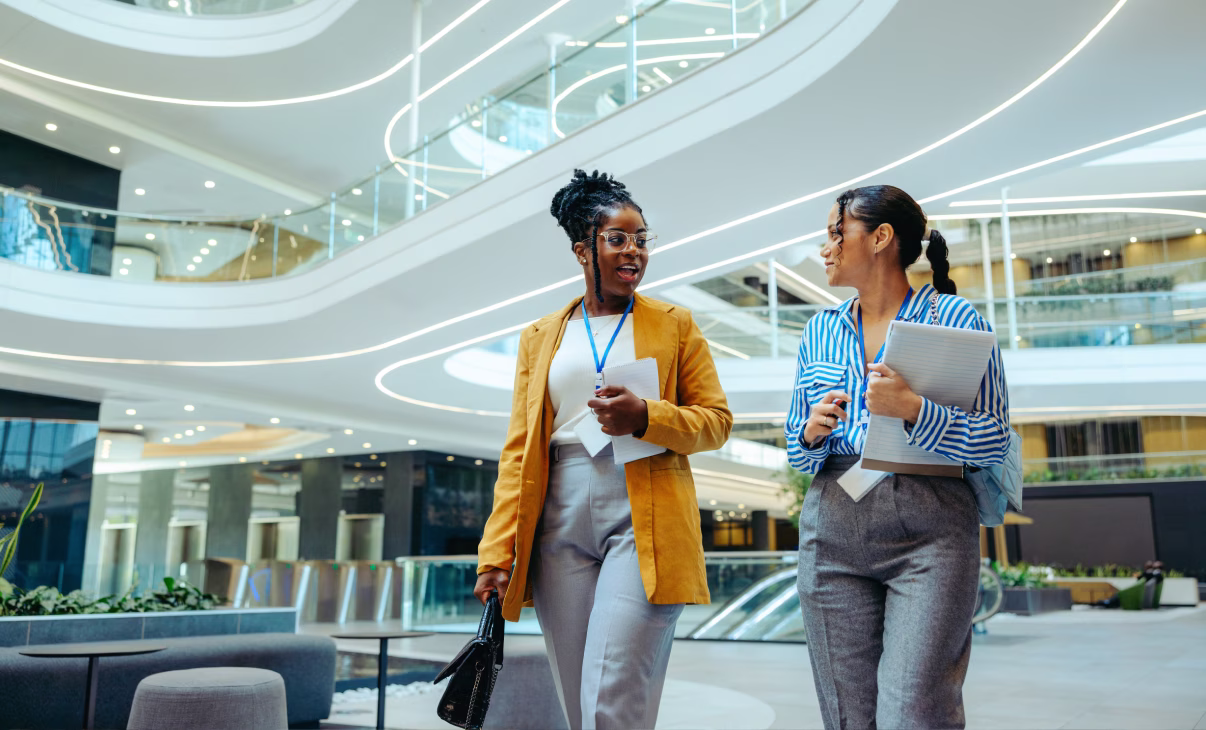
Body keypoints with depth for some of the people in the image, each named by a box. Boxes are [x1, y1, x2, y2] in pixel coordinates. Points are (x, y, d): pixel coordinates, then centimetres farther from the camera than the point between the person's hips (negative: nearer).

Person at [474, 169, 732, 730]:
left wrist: (646, 418, -13)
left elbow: (717, 419, 7)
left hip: (643, 523, -2)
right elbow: (518, 450, 10)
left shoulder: (674, 325, 11)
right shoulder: (540, 338, 15)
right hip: (561, 524, 3)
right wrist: (497, 552, 1)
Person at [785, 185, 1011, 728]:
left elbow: (994, 442, -5)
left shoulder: (953, 318, 1)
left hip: (929, 529, -4)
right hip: (832, 530, 4)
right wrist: (812, 434, -5)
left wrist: (911, 409, -20)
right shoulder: (820, 330, 14)